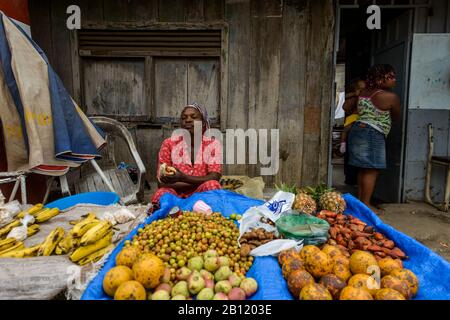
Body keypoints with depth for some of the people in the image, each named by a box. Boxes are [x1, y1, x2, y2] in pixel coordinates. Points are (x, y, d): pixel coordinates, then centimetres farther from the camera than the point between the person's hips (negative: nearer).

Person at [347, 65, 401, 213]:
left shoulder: (363, 92, 10)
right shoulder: (391, 97, -8)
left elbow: (347, 107, 24)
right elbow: (396, 117, 7)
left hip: (357, 129, 8)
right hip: (372, 134, -8)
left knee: (363, 169, 12)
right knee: (372, 170, -4)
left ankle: (360, 200, 18)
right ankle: (365, 204, -1)